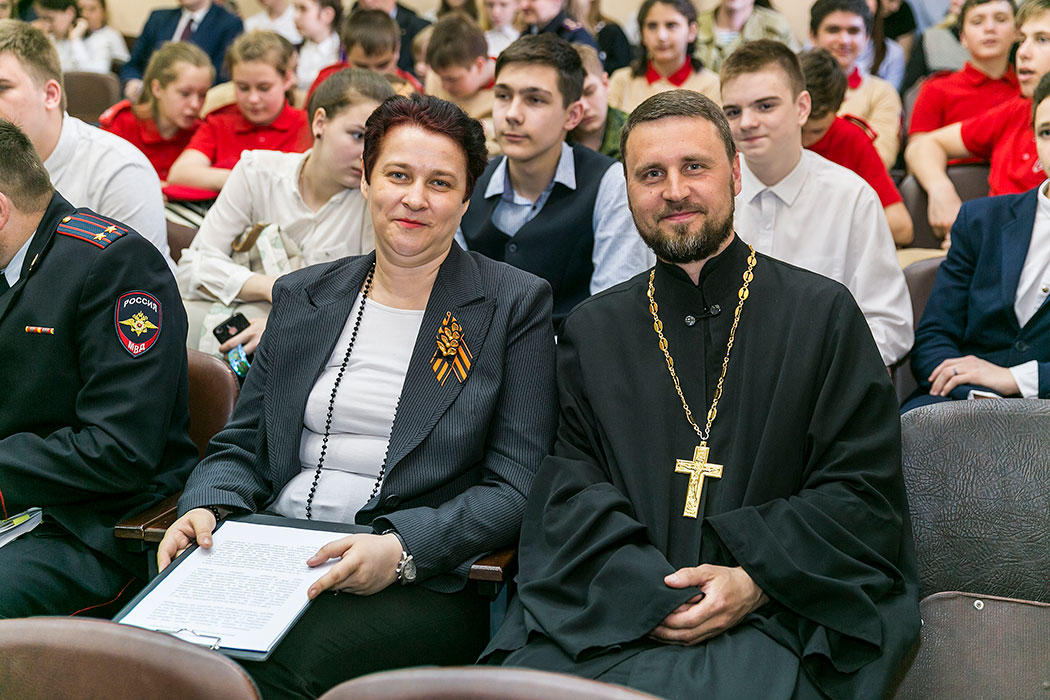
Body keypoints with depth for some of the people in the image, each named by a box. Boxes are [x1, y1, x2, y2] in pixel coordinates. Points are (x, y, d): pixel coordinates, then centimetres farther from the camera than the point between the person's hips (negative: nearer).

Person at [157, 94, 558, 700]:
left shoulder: (517, 305, 3)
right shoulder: (303, 296, 17)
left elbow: (516, 488, -4)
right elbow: (242, 445, 20)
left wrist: (402, 548, -19)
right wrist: (208, 508, -4)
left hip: (420, 585, -4)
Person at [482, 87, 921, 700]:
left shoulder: (824, 314, 8)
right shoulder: (593, 331, 15)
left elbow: (863, 490, 3)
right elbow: (571, 488, 7)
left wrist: (754, 581, -11)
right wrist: (647, 587, -12)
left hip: (769, 616, -2)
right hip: (608, 613, 3)